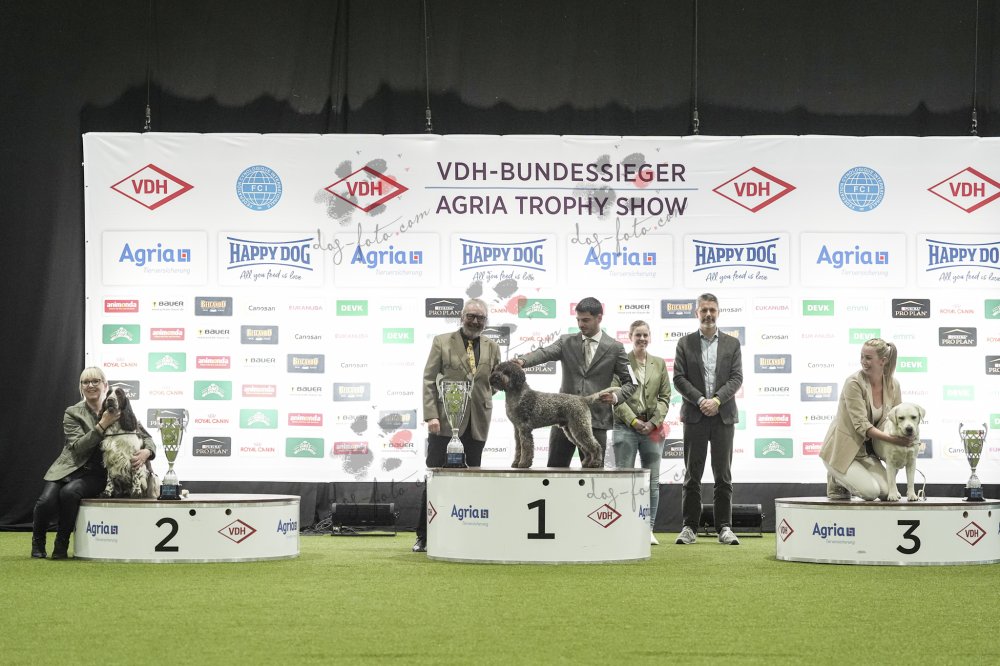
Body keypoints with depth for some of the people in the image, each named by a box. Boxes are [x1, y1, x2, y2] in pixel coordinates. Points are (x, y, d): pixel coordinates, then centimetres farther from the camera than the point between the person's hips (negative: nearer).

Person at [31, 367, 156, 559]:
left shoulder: (119, 412, 5)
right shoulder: (72, 413, 1)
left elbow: (146, 437, 5)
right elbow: (78, 447, -12)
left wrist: (146, 452, -19)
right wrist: (103, 425, -22)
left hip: (96, 473, 0)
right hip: (70, 468, 1)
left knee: (69, 492, -33)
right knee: (46, 501, -27)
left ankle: (62, 543, -12)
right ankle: (38, 540, 5)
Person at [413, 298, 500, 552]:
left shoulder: (492, 348, 11)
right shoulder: (442, 342, 3)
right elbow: (429, 379, -2)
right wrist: (431, 415, -11)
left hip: (477, 421, 3)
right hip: (445, 418, -3)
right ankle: (424, 536, 5)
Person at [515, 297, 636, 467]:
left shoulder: (614, 348, 4)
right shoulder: (566, 342, 7)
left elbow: (629, 382, 7)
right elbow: (544, 353, -10)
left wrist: (616, 396, -15)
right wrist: (523, 360, -31)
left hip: (596, 420, -2)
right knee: (555, 468, 2)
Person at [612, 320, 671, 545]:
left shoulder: (659, 364, 11)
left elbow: (665, 397, 9)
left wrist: (654, 422, -5)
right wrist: (633, 420, -11)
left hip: (652, 428, 3)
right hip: (626, 427, -3)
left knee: (653, 481, 3)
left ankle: (649, 529, 7)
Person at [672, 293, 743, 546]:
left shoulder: (732, 344, 9)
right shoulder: (685, 343, 7)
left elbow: (737, 378, 1)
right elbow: (679, 378, 0)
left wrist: (717, 400, -13)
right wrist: (699, 400, -12)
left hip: (723, 415, 1)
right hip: (695, 415, 0)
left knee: (723, 475, 1)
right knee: (692, 475, 1)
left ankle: (724, 527, 3)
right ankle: (689, 527, 3)